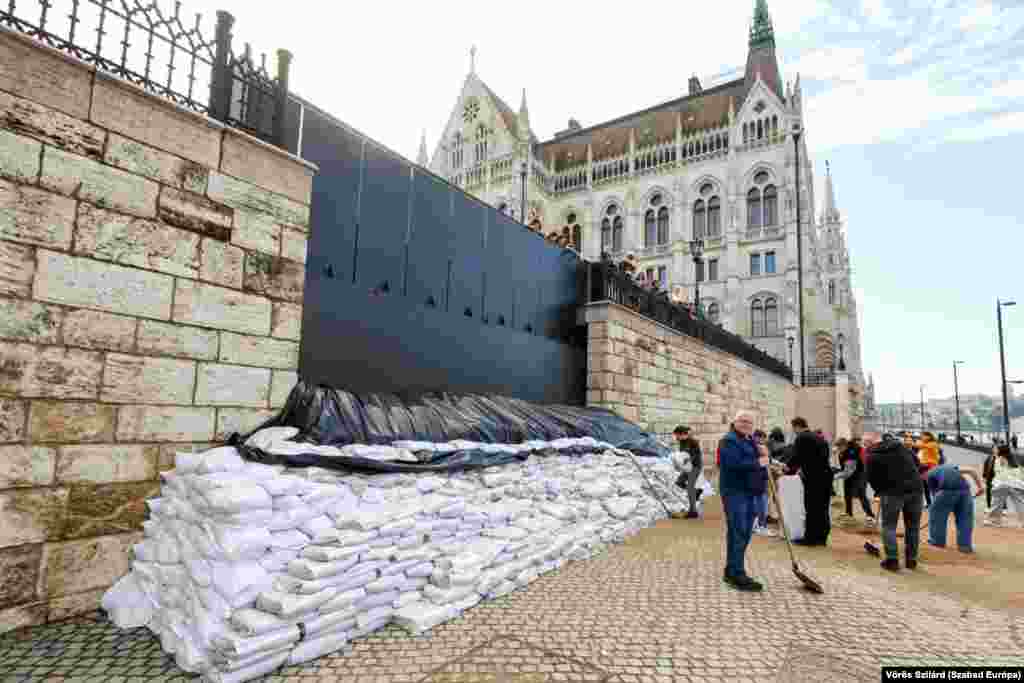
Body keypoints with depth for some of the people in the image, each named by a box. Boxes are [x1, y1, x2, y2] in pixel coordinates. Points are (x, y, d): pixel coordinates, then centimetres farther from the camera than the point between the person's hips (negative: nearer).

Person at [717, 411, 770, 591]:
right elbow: (734, 464, -25)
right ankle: (737, 575, -6)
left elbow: (762, 463, 20)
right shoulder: (729, 440, -11)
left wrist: (763, 454, 0)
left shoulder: (751, 441, 19)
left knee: (746, 533, 13)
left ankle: (731, 571, 23)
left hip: (751, 492, 10)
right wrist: (758, 463, -16)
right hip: (735, 491, -10)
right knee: (737, 532, -10)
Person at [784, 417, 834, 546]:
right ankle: (821, 537, 17)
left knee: (811, 508, -1)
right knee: (822, 508, 12)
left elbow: (796, 456, -15)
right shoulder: (818, 437, 18)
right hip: (826, 474, 8)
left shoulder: (801, 438, -8)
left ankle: (810, 537, 4)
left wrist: (788, 467, 3)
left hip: (813, 477, -8)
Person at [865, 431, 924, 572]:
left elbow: (872, 479, 1)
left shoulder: (873, 456, -3)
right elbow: (916, 461, 17)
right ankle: (911, 560, 22)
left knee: (889, 526, 6)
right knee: (913, 526, 16)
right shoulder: (900, 445, 11)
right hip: (915, 488, 5)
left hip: (893, 491, -5)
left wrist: (880, 491, 18)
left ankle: (892, 560, 0)